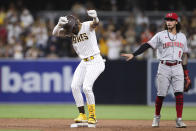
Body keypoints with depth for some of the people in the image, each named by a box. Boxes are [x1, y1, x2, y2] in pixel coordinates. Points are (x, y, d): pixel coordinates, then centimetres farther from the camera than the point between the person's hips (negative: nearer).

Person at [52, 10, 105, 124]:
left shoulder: (87, 26, -12)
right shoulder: (70, 31, 4)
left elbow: (95, 23, -34)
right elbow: (55, 33, -7)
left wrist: (95, 17, -60)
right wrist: (60, 24, -30)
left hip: (95, 62, -7)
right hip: (84, 63, 7)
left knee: (86, 87, -19)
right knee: (75, 86, -8)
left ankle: (92, 116, -8)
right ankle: (82, 115, -3)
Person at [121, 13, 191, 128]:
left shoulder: (182, 36, 13)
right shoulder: (161, 35, 3)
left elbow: (184, 54, 16)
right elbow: (147, 45, -5)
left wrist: (186, 72, 11)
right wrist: (133, 54, -16)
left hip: (177, 67, 2)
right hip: (164, 67, -2)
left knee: (179, 93, -12)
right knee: (161, 94, 0)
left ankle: (179, 120, -9)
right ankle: (157, 117, 20)